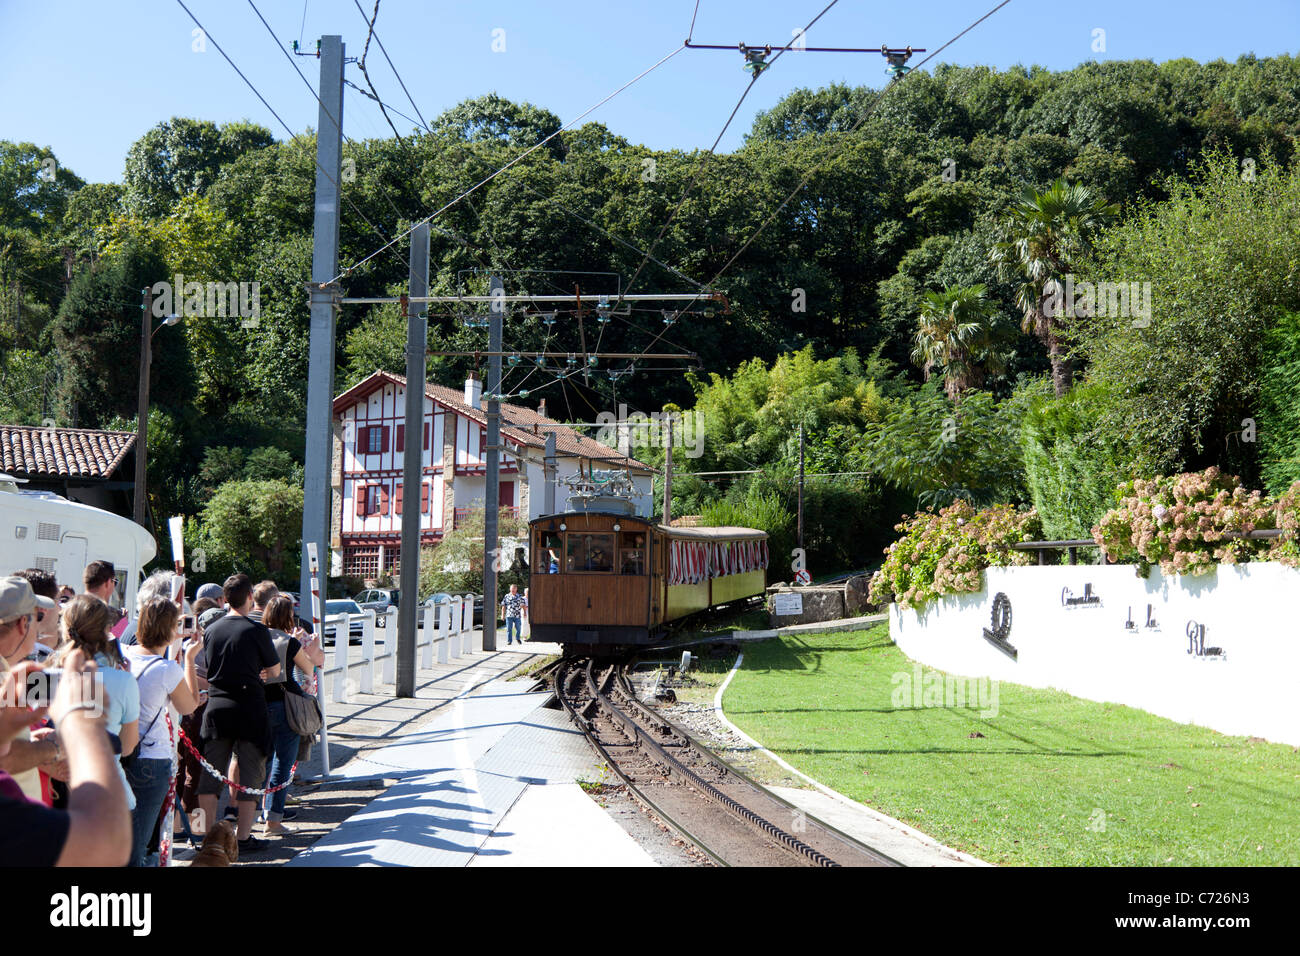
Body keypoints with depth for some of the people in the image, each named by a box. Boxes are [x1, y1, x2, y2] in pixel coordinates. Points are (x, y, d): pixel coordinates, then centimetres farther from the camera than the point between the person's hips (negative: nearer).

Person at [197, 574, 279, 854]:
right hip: (248, 707, -4)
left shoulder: (211, 630, 4)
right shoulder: (257, 630, -9)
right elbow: (275, 671, 0)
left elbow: (205, 671, 15)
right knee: (250, 771, 5)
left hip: (216, 707, 4)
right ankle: (243, 838, 8)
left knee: (210, 772, 11)